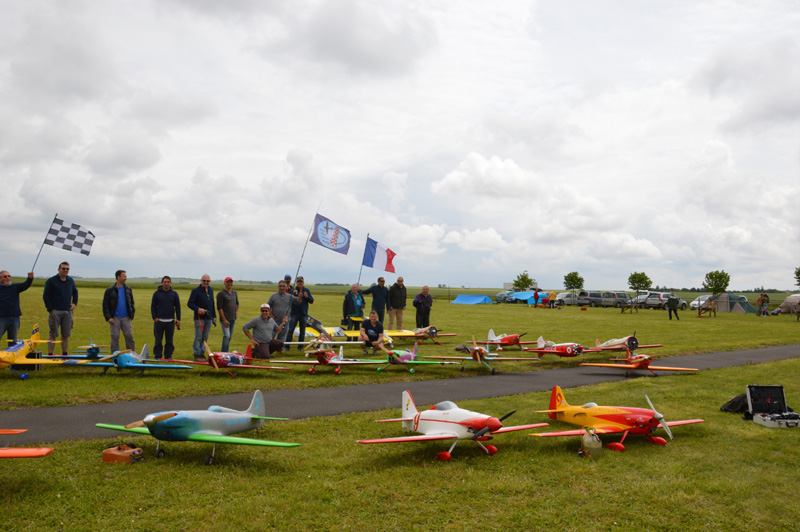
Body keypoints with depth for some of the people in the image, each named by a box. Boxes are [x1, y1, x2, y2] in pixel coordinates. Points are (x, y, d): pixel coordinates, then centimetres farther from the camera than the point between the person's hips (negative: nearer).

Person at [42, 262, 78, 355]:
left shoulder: (70, 281, 12)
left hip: (67, 312, 4)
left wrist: (74, 303, 12)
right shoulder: (51, 281, -3)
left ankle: (65, 354, 13)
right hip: (55, 312, -4)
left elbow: (75, 292, 27)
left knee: (66, 335, 6)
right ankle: (50, 354, 4)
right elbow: (45, 296, -4)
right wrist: (50, 310, -9)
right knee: (53, 334, -2)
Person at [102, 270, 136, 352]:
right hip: (115, 318, -2)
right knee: (115, 337, 2)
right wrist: (108, 317, -10)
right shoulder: (110, 290, -1)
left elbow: (131, 302, 19)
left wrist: (133, 311, 2)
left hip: (126, 317, 3)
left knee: (129, 336, 1)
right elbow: (105, 305, -1)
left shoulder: (128, 289, 10)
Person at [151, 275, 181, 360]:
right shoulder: (157, 293, 3)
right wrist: (154, 317, -6)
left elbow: (178, 307, 8)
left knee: (169, 340, 6)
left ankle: (168, 355, 15)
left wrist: (178, 319, 2)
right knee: (158, 340, 3)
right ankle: (158, 356, 11)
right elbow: (153, 306, 5)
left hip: (170, 321, 1)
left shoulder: (174, 294, 6)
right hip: (159, 320, -1)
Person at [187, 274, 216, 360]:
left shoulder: (210, 291, 15)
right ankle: (197, 354, 2)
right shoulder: (196, 290, -6)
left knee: (205, 337, 10)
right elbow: (189, 304, -10)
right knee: (198, 337, -4)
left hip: (208, 318, 6)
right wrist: (197, 309, -25)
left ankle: (202, 352, 19)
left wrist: (214, 316, 20)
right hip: (199, 318, -6)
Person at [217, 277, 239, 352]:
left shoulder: (234, 293, 15)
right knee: (226, 336, -16)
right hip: (225, 319, -7)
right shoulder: (220, 294, -6)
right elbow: (219, 308, -11)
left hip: (233, 319, 7)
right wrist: (224, 320, -16)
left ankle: (225, 352, 17)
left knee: (230, 336, 9)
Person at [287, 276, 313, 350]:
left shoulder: (307, 291, 7)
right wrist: (293, 294, -24)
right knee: (290, 330, -8)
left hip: (304, 313, 3)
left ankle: (300, 346, 18)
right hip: (294, 313, -3)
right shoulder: (293, 290, 0)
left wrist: (307, 297, -15)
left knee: (302, 332, 8)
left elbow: (312, 301, 3)